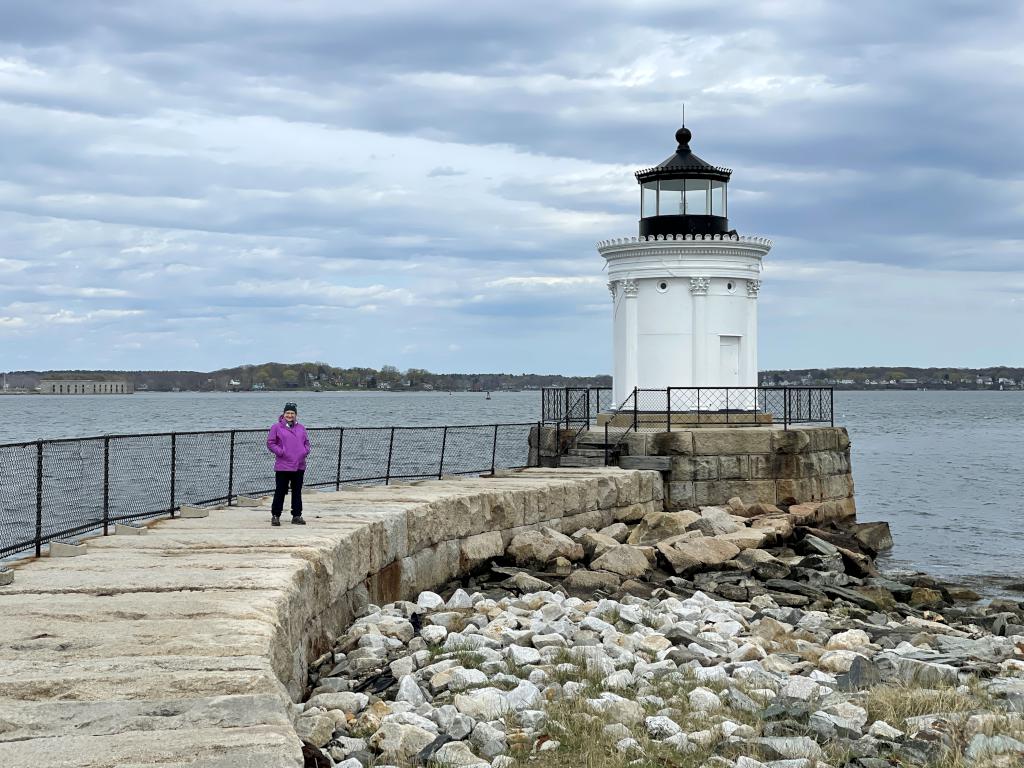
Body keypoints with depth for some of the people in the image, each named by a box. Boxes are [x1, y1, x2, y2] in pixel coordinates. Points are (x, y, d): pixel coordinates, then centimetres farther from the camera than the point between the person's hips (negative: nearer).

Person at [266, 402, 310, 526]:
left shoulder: (301, 428, 12)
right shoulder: (277, 427, -1)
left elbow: (306, 442, 19)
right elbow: (270, 443, -2)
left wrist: (305, 452, 1)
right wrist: (280, 452, -11)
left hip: (299, 466, 4)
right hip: (283, 466, -4)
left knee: (297, 492, 8)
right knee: (280, 491, -2)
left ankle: (297, 516, 15)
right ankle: (275, 516, 5)